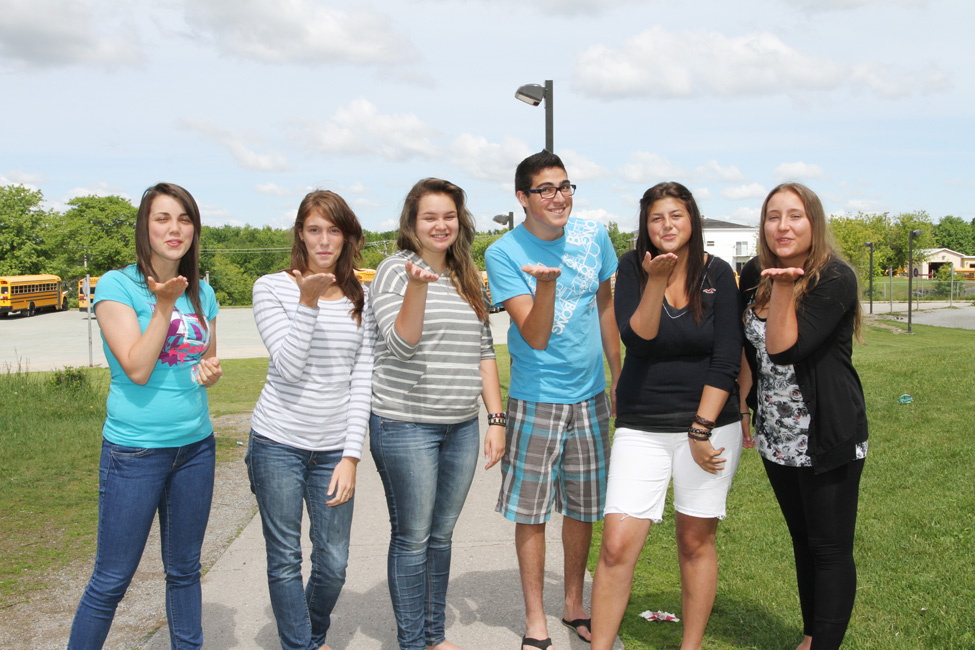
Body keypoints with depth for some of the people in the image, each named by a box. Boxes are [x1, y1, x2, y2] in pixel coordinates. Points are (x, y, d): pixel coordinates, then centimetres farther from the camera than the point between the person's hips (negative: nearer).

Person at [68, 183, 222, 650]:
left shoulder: (201, 293, 6)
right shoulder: (117, 286, -9)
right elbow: (137, 369, -17)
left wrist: (211, 370, -4)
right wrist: (164, 305, -22)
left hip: (195, 445, 5)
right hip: (134, 452, -5)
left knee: (184, 569, 17)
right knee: (111, 581, 5)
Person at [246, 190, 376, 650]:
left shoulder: (361, 299, 4)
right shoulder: (272, 288, -3)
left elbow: (362, 381, 3)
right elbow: (288, 366, -12)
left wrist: (351, 456, -3)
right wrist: (308, 302, -23)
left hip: (334, 448, 2)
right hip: (278, 444, -2)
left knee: (333, 563, 8)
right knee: (285, 559, 5)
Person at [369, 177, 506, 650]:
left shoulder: (467, 278, 13)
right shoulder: (396, 269, -5)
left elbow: (484, 351, 14)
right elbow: (401, 345, -16)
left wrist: (496, 419, 8)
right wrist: (418, 287, -30)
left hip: (461, 427, 6)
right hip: (406, 426, -5)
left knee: (441, 534, 14)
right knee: (413, 538, 3)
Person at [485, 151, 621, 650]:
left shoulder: (593, 235, 0)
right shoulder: (503, 254, -12)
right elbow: (535, 337, -19)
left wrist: (619, 376, 16)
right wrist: (547, 282, -36)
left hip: (590, 395, 4)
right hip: (535, 400, -4)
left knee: (582, 507, 15)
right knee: (531, 512, 4)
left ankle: (574, 606, 34)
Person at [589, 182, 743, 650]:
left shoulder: (717, 273, -2)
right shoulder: (632, 268, 0)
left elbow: (726, 360, -5)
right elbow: (637, 338, -12)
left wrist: (701, 431, -10)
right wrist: (656, 282, -25)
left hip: (710, 422, 0)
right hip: (642, 427, 0)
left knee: (695, 541, 9)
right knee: (617, 545, -6)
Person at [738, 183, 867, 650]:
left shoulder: (836, 278, -15)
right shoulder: (754, 275, 3)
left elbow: (785, 349, -23)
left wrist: (782, 288, -28)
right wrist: (741, 405, 14)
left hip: (828, 438, -6)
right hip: (776, 435, 7)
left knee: (830, 548, 1)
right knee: (802, 541, 18)